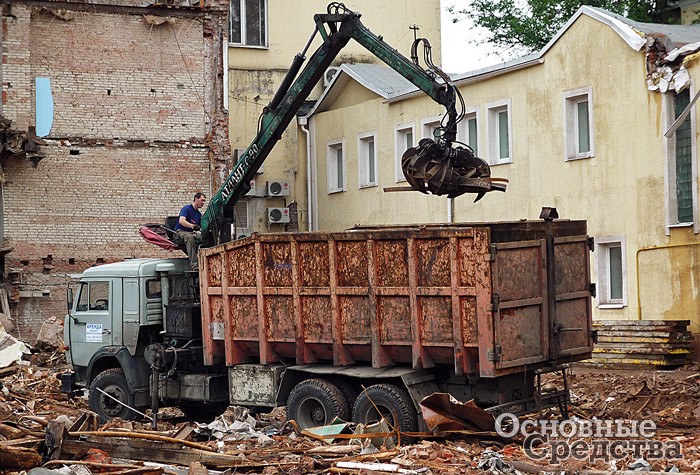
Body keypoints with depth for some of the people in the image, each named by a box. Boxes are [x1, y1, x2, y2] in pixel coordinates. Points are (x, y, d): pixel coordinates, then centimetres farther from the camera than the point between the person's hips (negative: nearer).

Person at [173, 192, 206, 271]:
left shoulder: (199, 214, 20)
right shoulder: (186, 208, -5)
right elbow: (181, 221, -22)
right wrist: (192, 226, -39)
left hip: (191, 233, 7)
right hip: (179, 232, -7)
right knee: (190, 237, -40)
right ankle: (194, 265, -50)